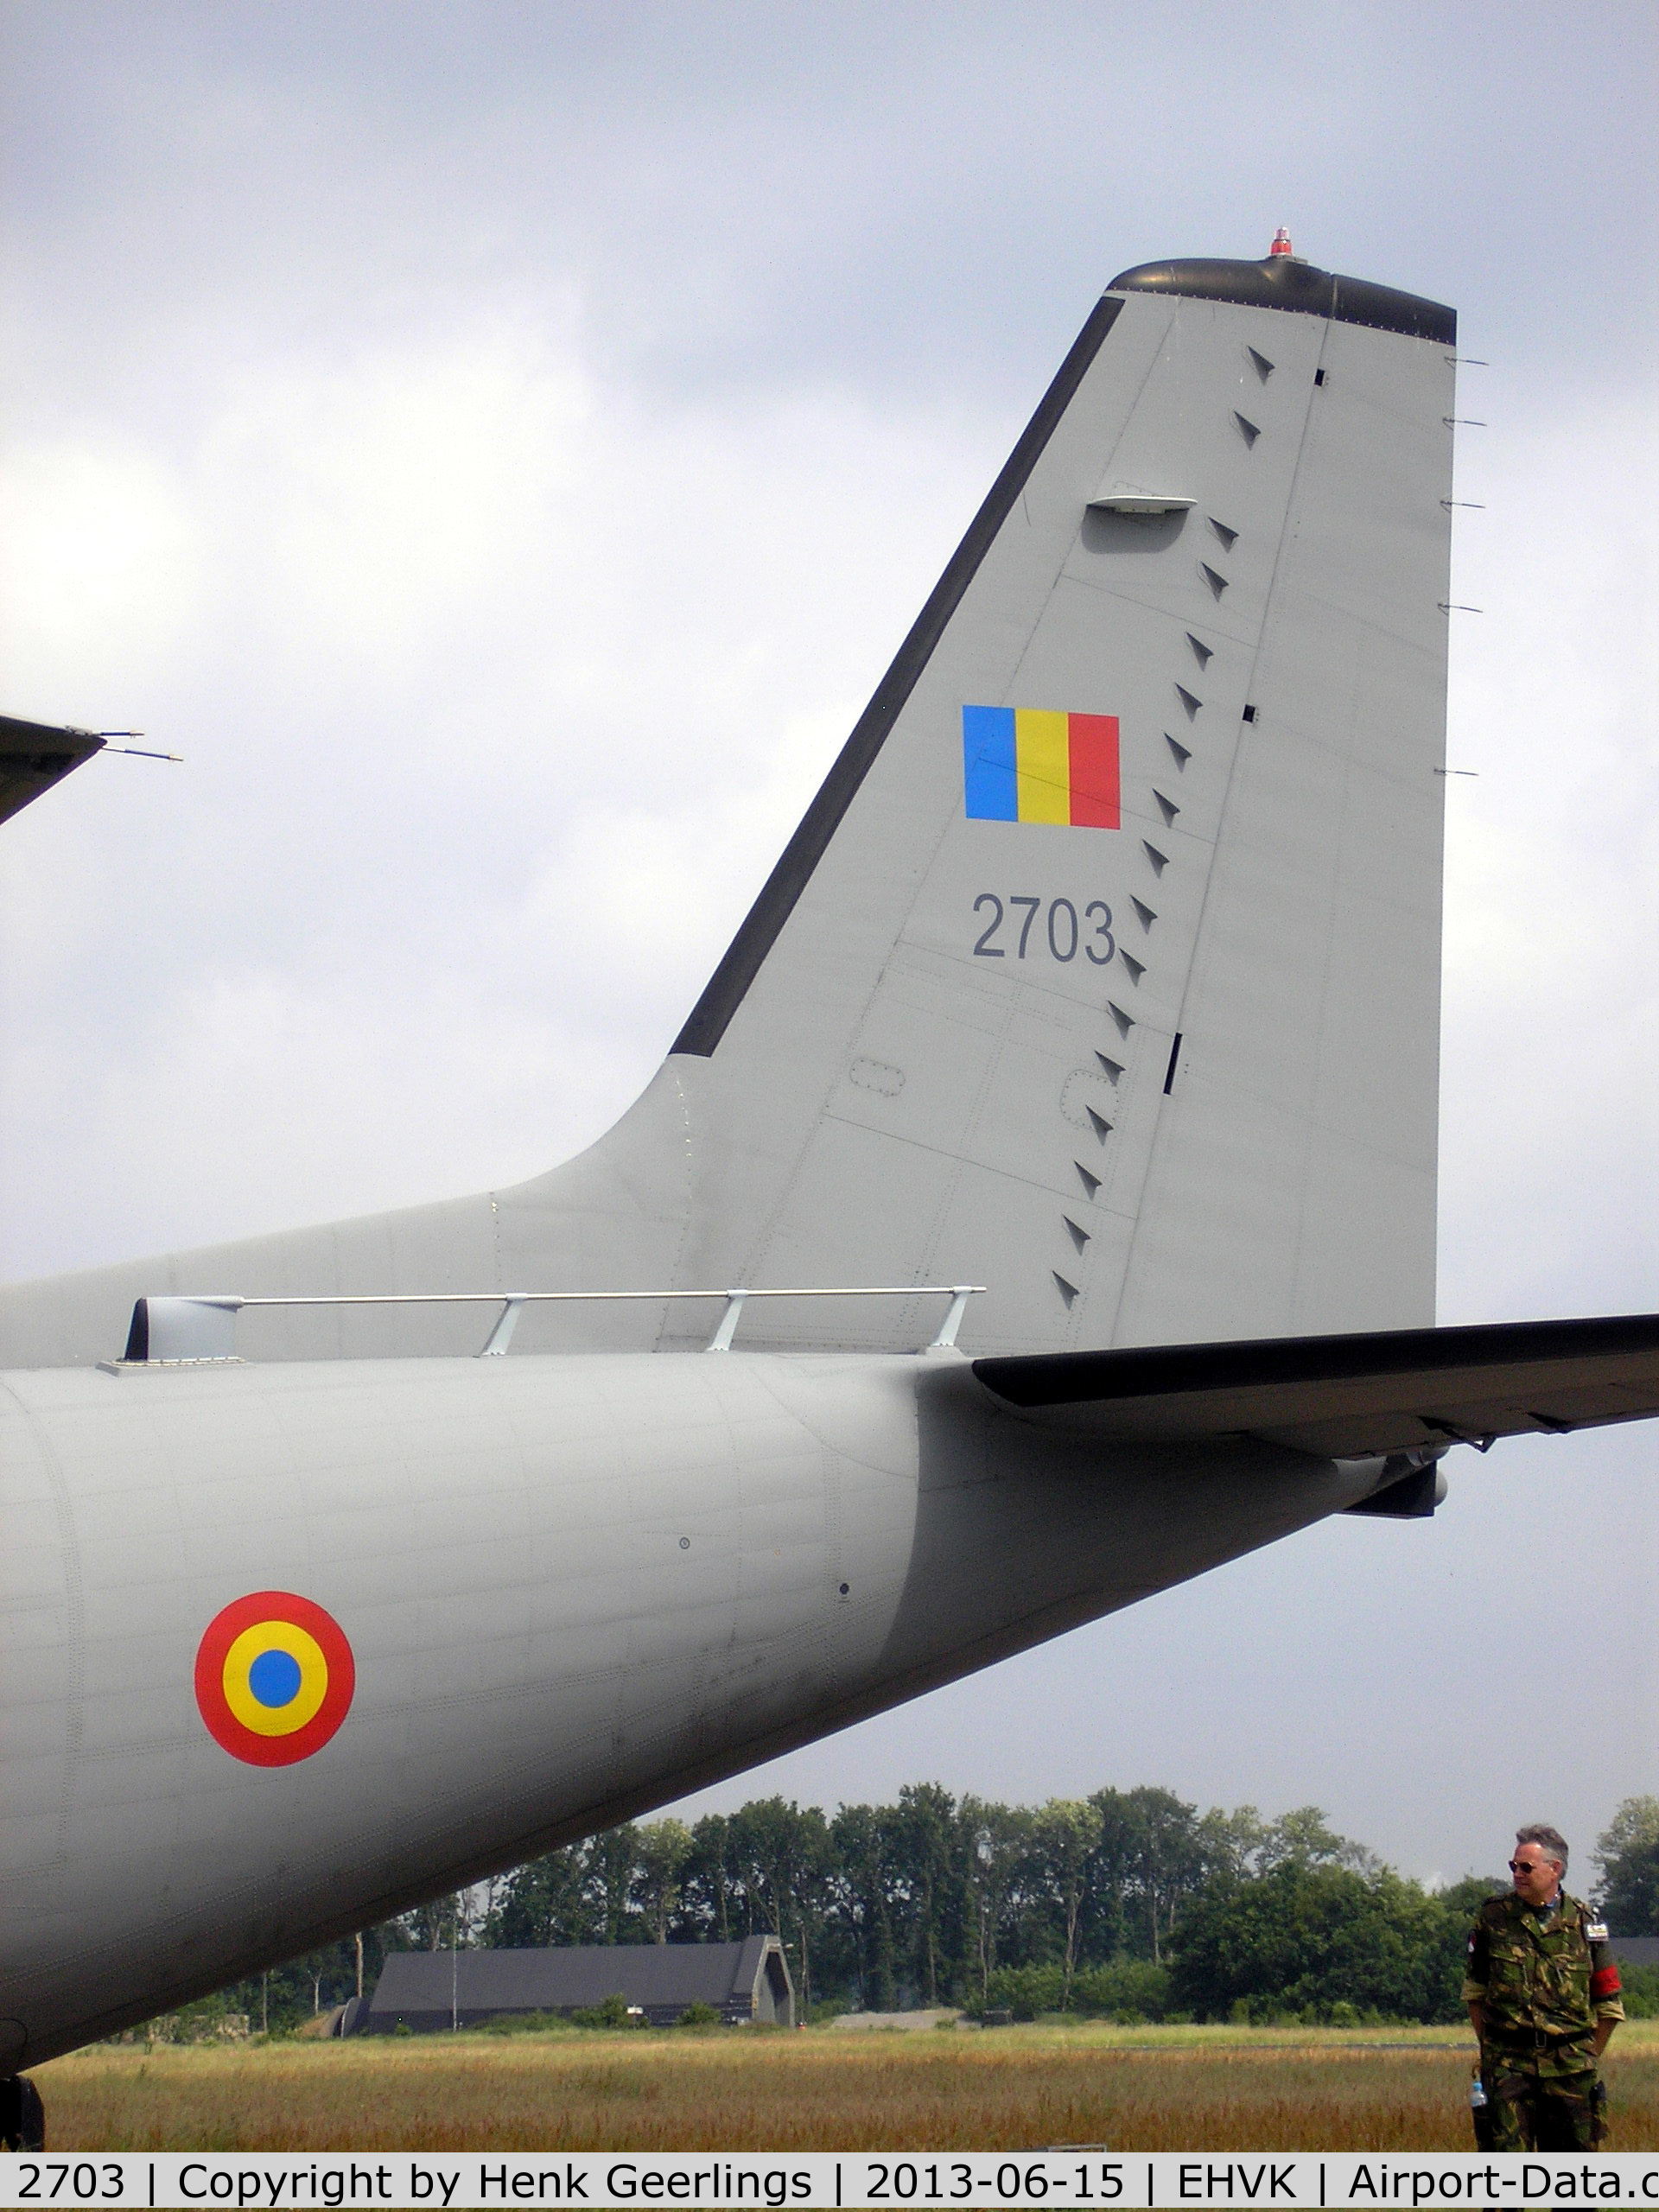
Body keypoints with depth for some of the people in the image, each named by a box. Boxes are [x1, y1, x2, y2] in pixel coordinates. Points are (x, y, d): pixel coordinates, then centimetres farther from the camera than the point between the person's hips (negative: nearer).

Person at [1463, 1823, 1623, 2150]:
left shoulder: (1584, 1923, 4)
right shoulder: (1494, 1918, 4)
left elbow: (1608, 2005, 10)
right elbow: (1474, 1990, 14)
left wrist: (1588, 2056, 6)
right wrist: (1488, 2047, 9)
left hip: (1569, 2071, 1)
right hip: (1508, 2064, -1)